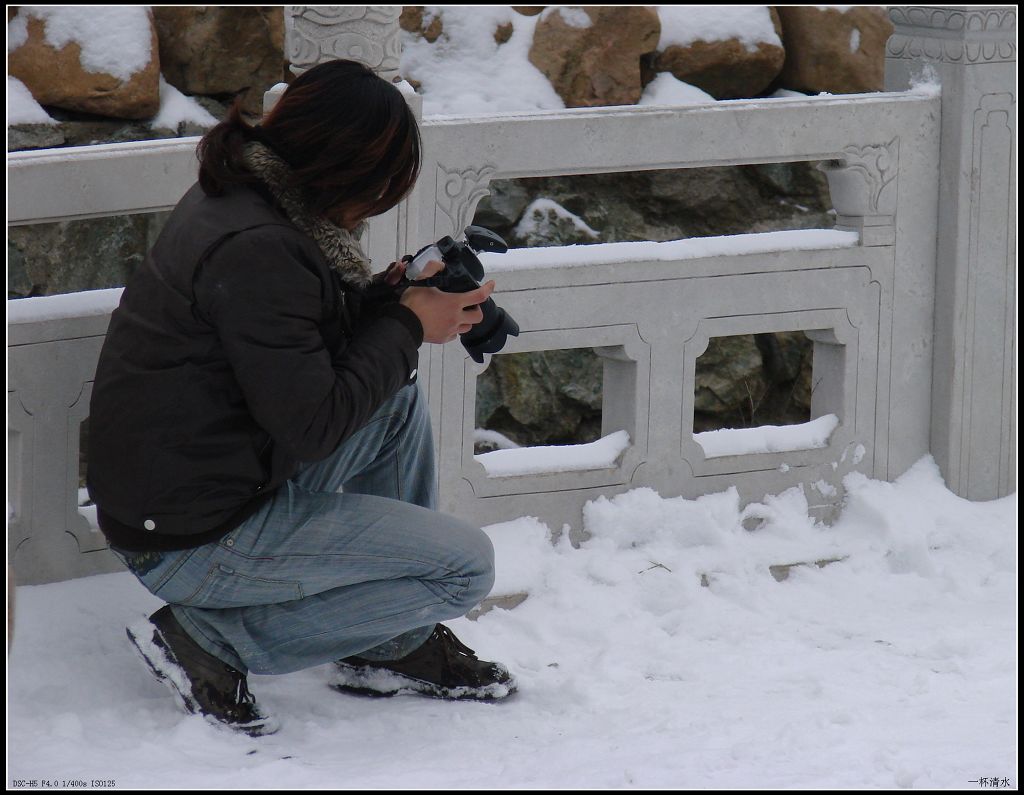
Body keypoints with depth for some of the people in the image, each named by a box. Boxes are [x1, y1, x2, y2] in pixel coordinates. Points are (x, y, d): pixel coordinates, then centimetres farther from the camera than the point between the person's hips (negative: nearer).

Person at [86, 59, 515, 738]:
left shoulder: (239, 196, 5)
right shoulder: (254, 249, -25)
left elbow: (302, 341, 17)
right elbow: (315, 422, -23)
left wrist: (388, 296, 1)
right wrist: (409, 326, -10)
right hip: (195, 542, -10)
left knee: (401, 405, 20)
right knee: (466, 565, -5)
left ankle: (395, 645, 20)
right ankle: (214, 638, -4)